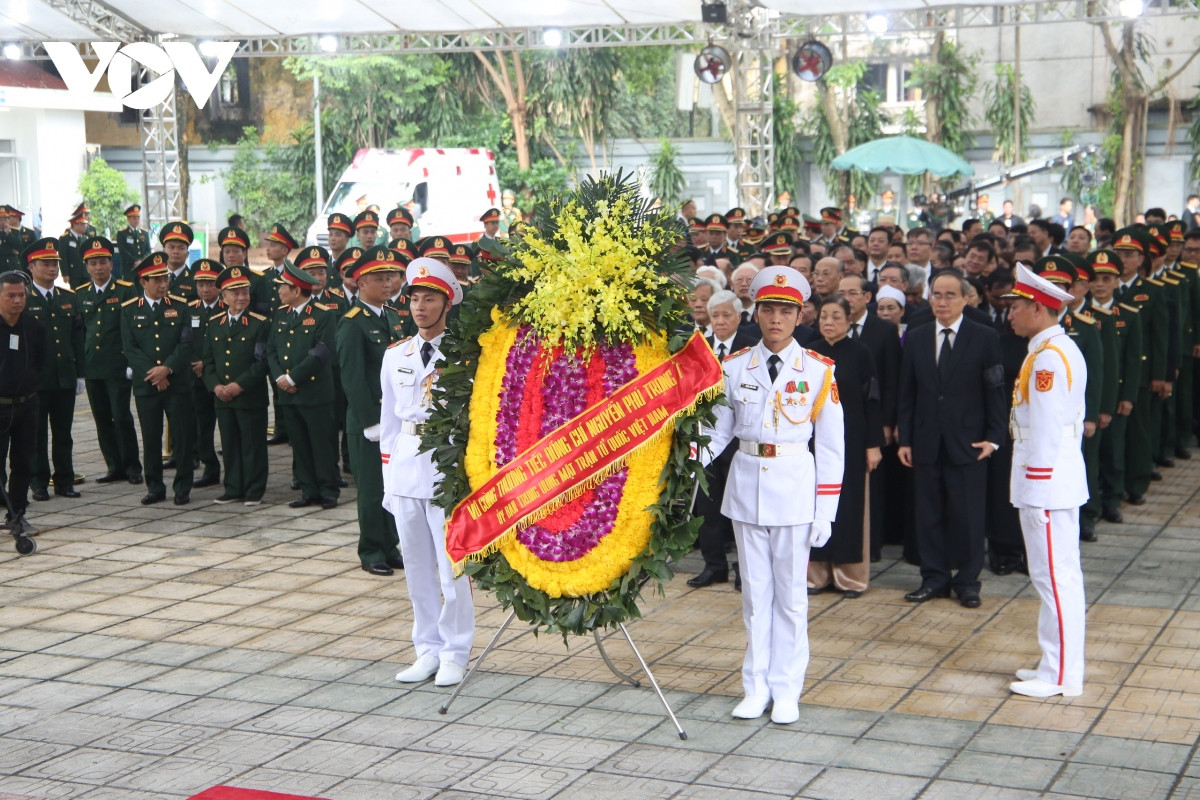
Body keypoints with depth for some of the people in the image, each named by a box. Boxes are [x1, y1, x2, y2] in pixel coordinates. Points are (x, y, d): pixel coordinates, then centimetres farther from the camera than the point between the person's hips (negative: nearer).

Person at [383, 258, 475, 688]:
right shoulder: (395, 355, 12)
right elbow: (389, 419, 16)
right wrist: (388, 473, 12)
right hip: (405, 464, 5)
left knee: (452, 564, -2)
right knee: (417, 566, 10)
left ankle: (455, 655, 9)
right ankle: (427, 650, 21)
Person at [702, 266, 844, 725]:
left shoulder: (818, 371, -3)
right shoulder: (734, 368, 3)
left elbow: (831, 446, -2)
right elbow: (719, 429, 5)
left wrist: (826, 510, -6)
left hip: (794, 488, -2)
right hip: (746, 482, 2)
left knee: (790, 592, 4)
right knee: (754, 589, 9)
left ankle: (786, 690, 13)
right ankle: (756, 686, 17)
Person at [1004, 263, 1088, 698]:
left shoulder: (1048, 356, -18)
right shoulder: (1056, 350, 14)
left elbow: (1046, 429, -21)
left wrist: (1035, 487, -18)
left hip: (1047, 483, -10)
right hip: (1058, 480, 10)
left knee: (1056, 577, -4)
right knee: (1057, 576, 15)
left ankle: (1061, 677, 2)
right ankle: (1056, 665, 23)